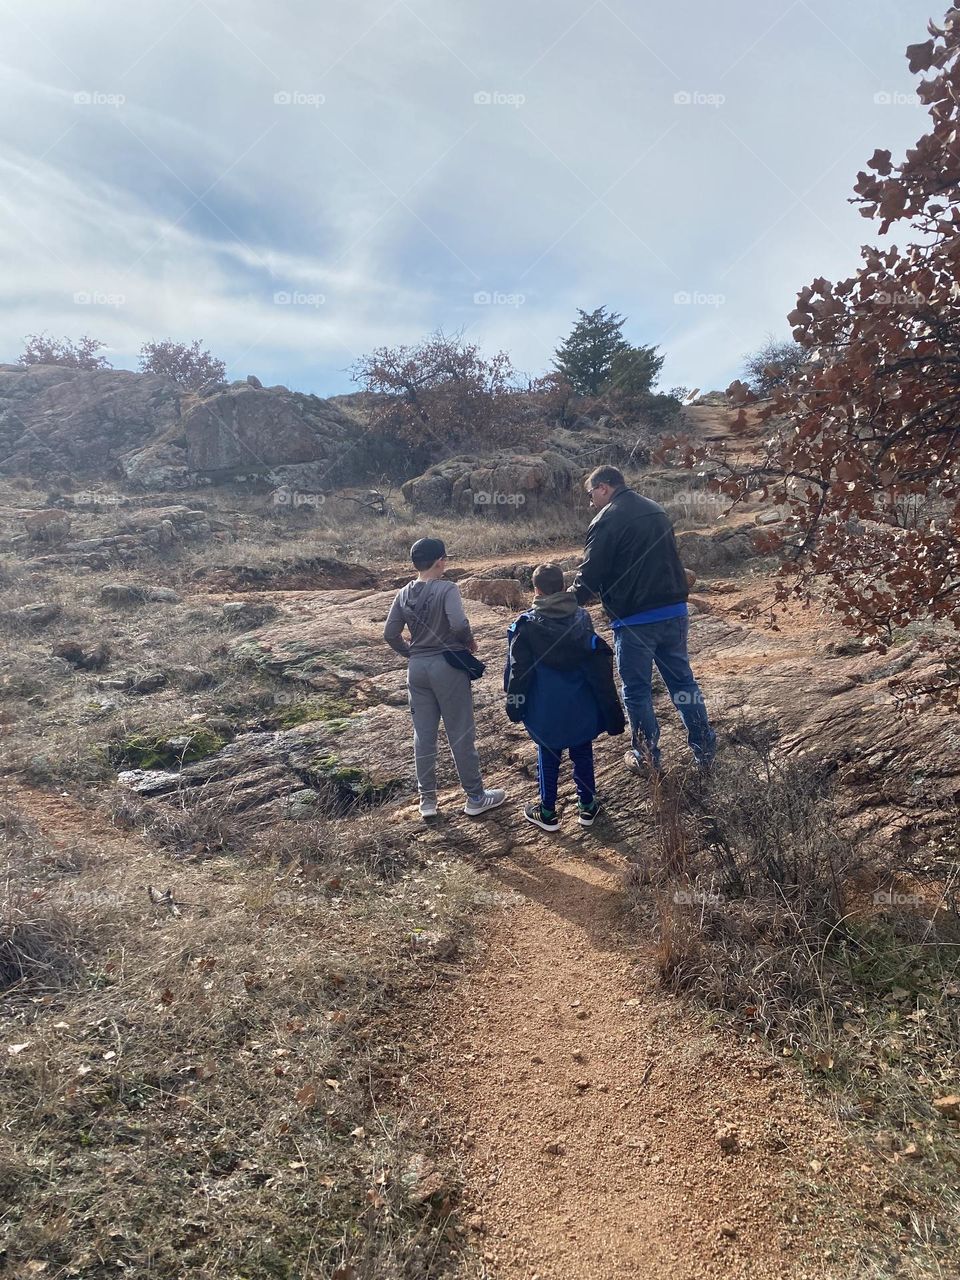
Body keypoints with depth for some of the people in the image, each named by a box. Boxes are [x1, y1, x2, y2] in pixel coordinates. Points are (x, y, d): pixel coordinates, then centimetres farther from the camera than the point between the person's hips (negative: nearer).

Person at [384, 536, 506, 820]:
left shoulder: (403, 594, 3)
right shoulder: (447, 589, -15)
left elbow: (390, 634, 2)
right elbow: (458, 624, -28)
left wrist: (412, 653, 15)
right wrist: (470, 642, -9)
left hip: (417, 668, 6)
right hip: (448, 667, -5)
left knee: (423, 734, 12)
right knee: (461, 733, 5)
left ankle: (427, 800, 20)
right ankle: (475, 798, 17)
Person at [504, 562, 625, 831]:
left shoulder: (526, 624, -11)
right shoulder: (582, 617, -3)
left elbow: (517, 670, -8)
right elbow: (600, 666, -1)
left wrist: (515, 705, 4)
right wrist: (611, 710, 6)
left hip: (546, 710, -2)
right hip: (582, 708, 2)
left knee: (548, 758, 12)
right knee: (583, 754, 17)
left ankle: (547, 812, 22)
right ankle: (587, 805, 27)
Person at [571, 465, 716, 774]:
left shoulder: (607, 520, -11)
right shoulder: (656, 511, 13)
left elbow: (590, 575, -11)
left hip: (635, 619, -7)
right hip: (675, 612, 7)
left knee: (637, 690, 8)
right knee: (682, 679, 16)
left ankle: (647, 757, 18)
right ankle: (705, 747, 20)